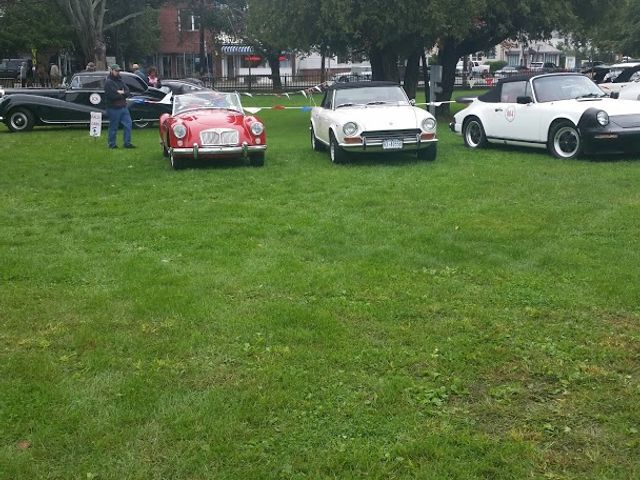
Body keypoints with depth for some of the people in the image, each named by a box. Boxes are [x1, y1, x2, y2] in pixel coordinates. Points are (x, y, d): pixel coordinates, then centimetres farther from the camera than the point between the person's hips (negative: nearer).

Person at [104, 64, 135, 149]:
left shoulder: (120, 81, 15)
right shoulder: (108, 82, -9)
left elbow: (127, 92, 7)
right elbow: (111, 95, -21)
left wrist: (120, 93, -14)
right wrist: (122, 94, -9)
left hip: (123, 107, 7)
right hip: (114, 108, -7)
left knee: (128, 124, 4)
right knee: (113, 127, 1)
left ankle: (127, 143, 10)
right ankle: (112, 144, 11)